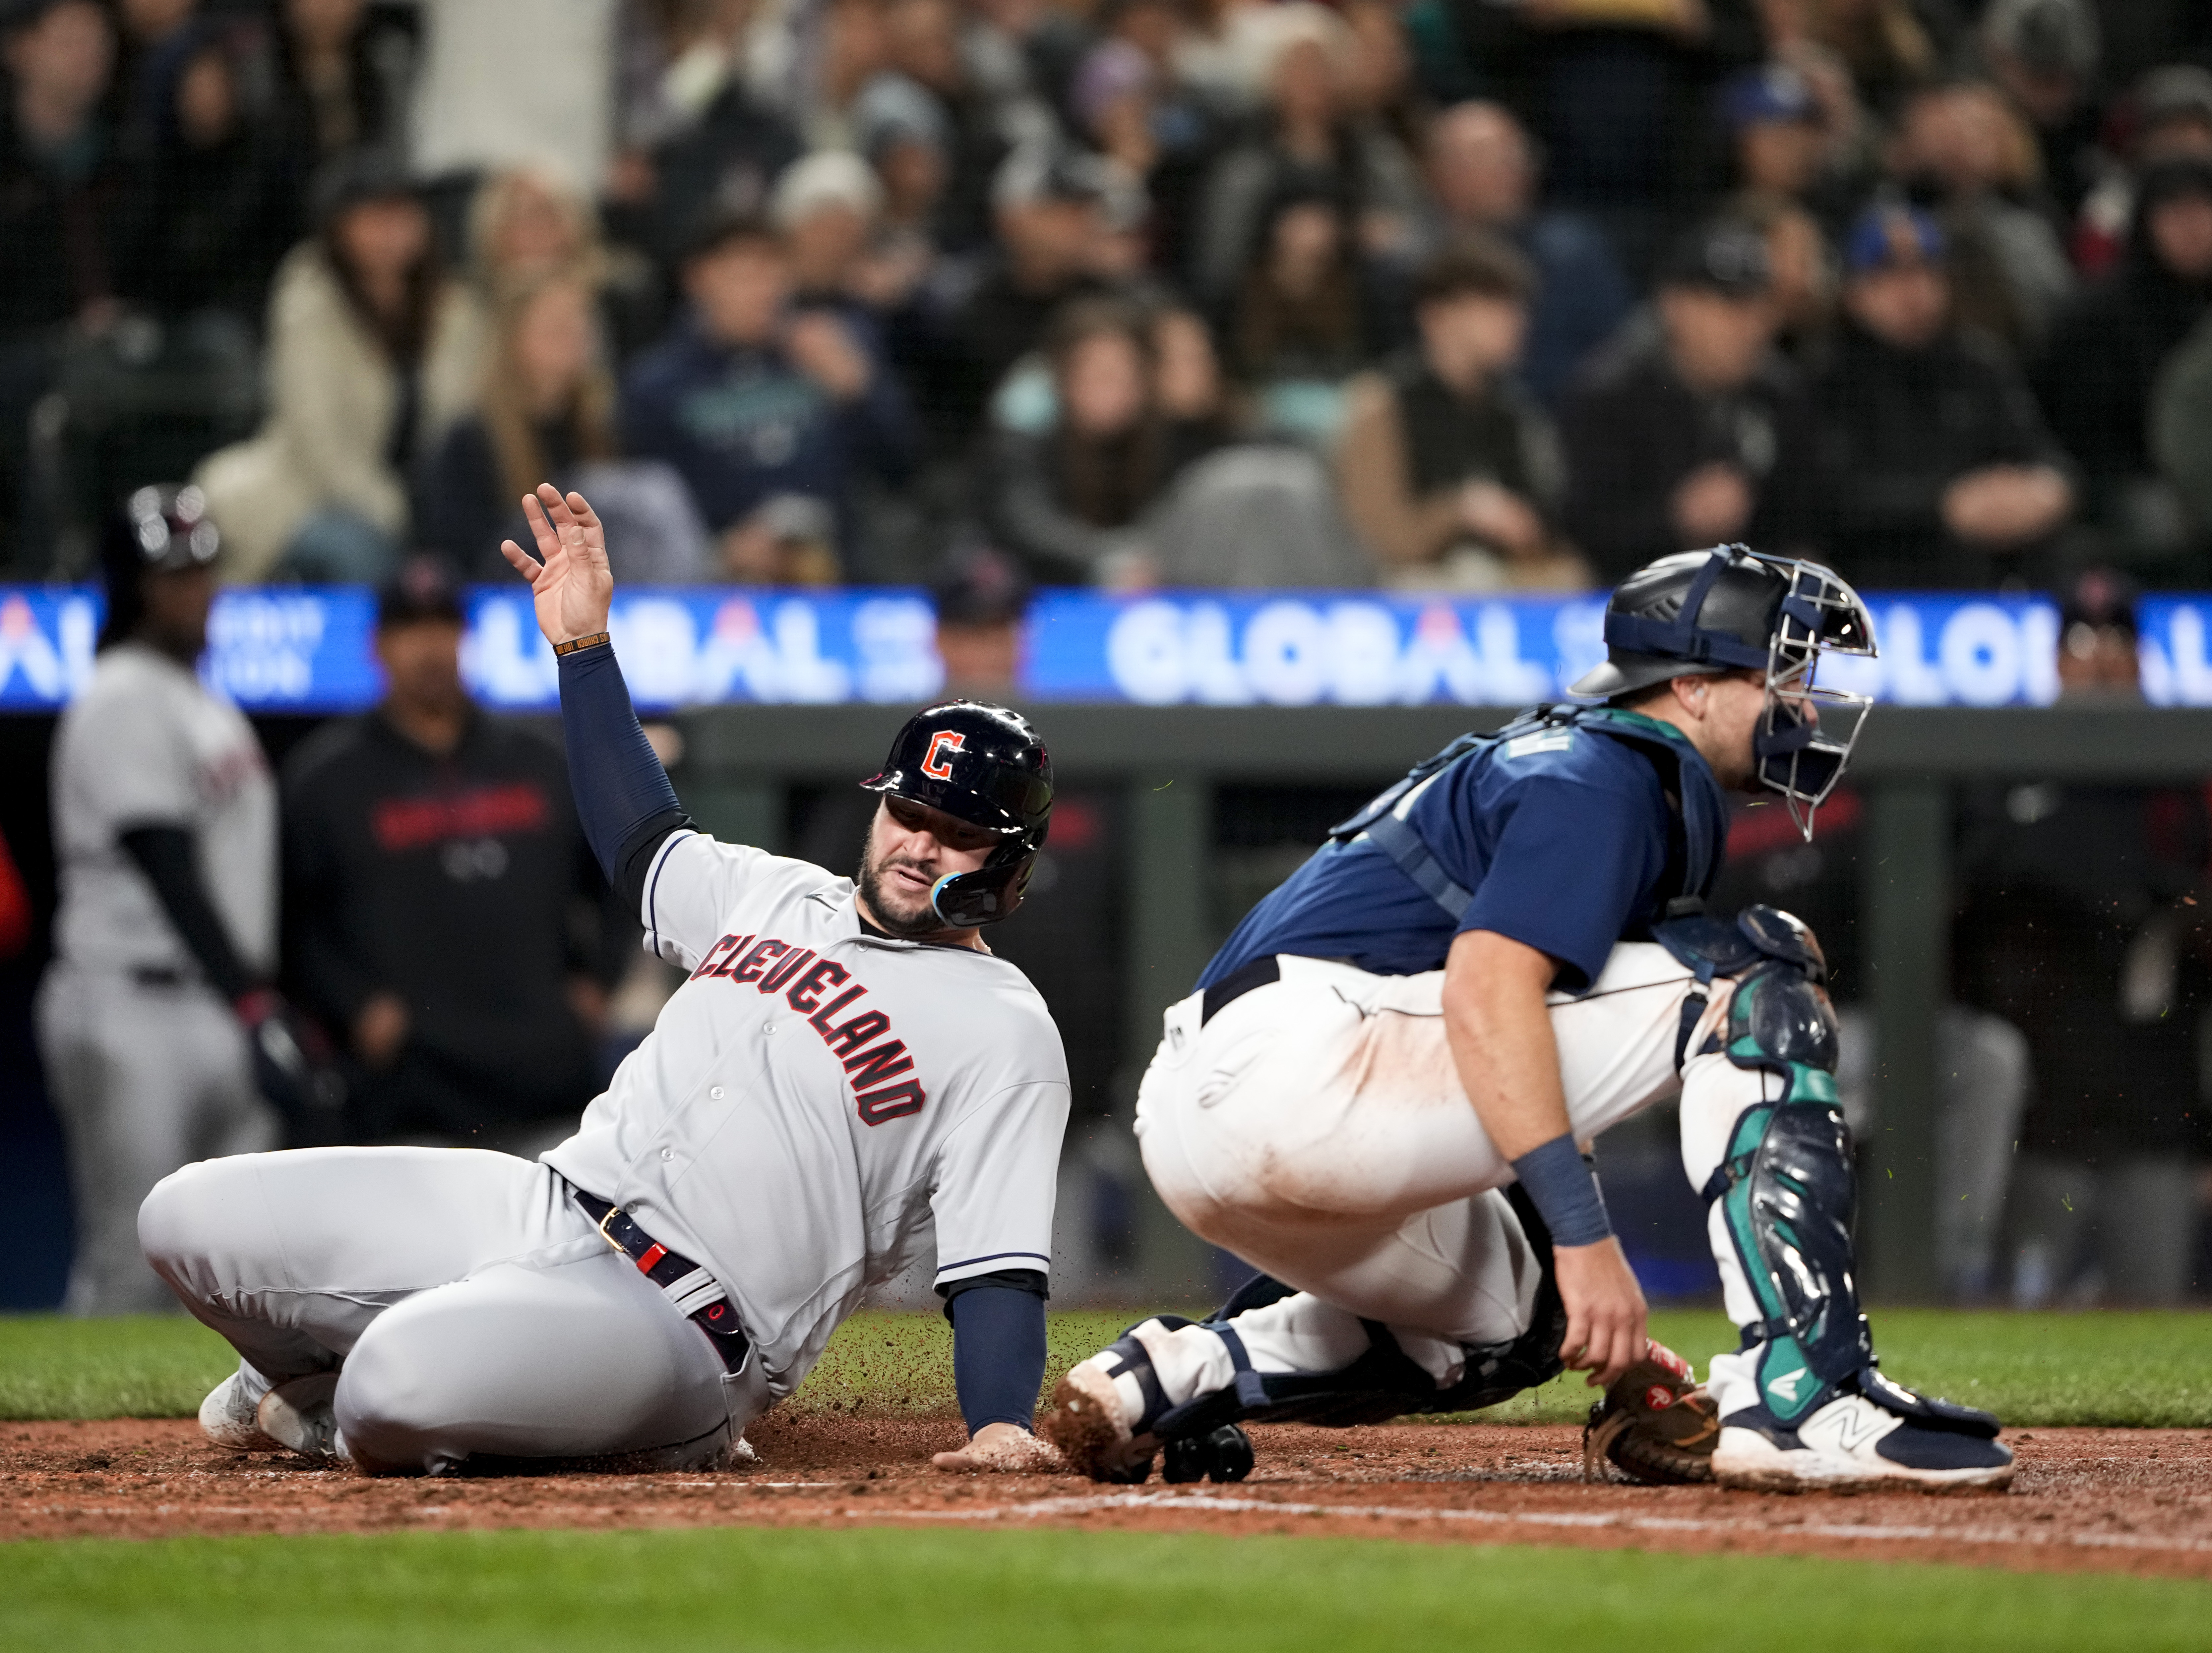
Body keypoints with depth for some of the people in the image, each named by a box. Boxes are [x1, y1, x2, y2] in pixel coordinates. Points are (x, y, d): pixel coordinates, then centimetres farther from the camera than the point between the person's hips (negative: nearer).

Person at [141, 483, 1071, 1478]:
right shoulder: (779, 896, 18)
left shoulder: (1005, 1036, -4)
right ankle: (321, 1392, 27)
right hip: (537, 1208, 8)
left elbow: (998, 1271, -11)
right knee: (189, 1220, 1)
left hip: (678, 1322, -8)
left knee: (403, 1390, -36)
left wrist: (1001, 1426, -29)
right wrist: (583, 644, 29)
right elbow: (640, 839, 36)